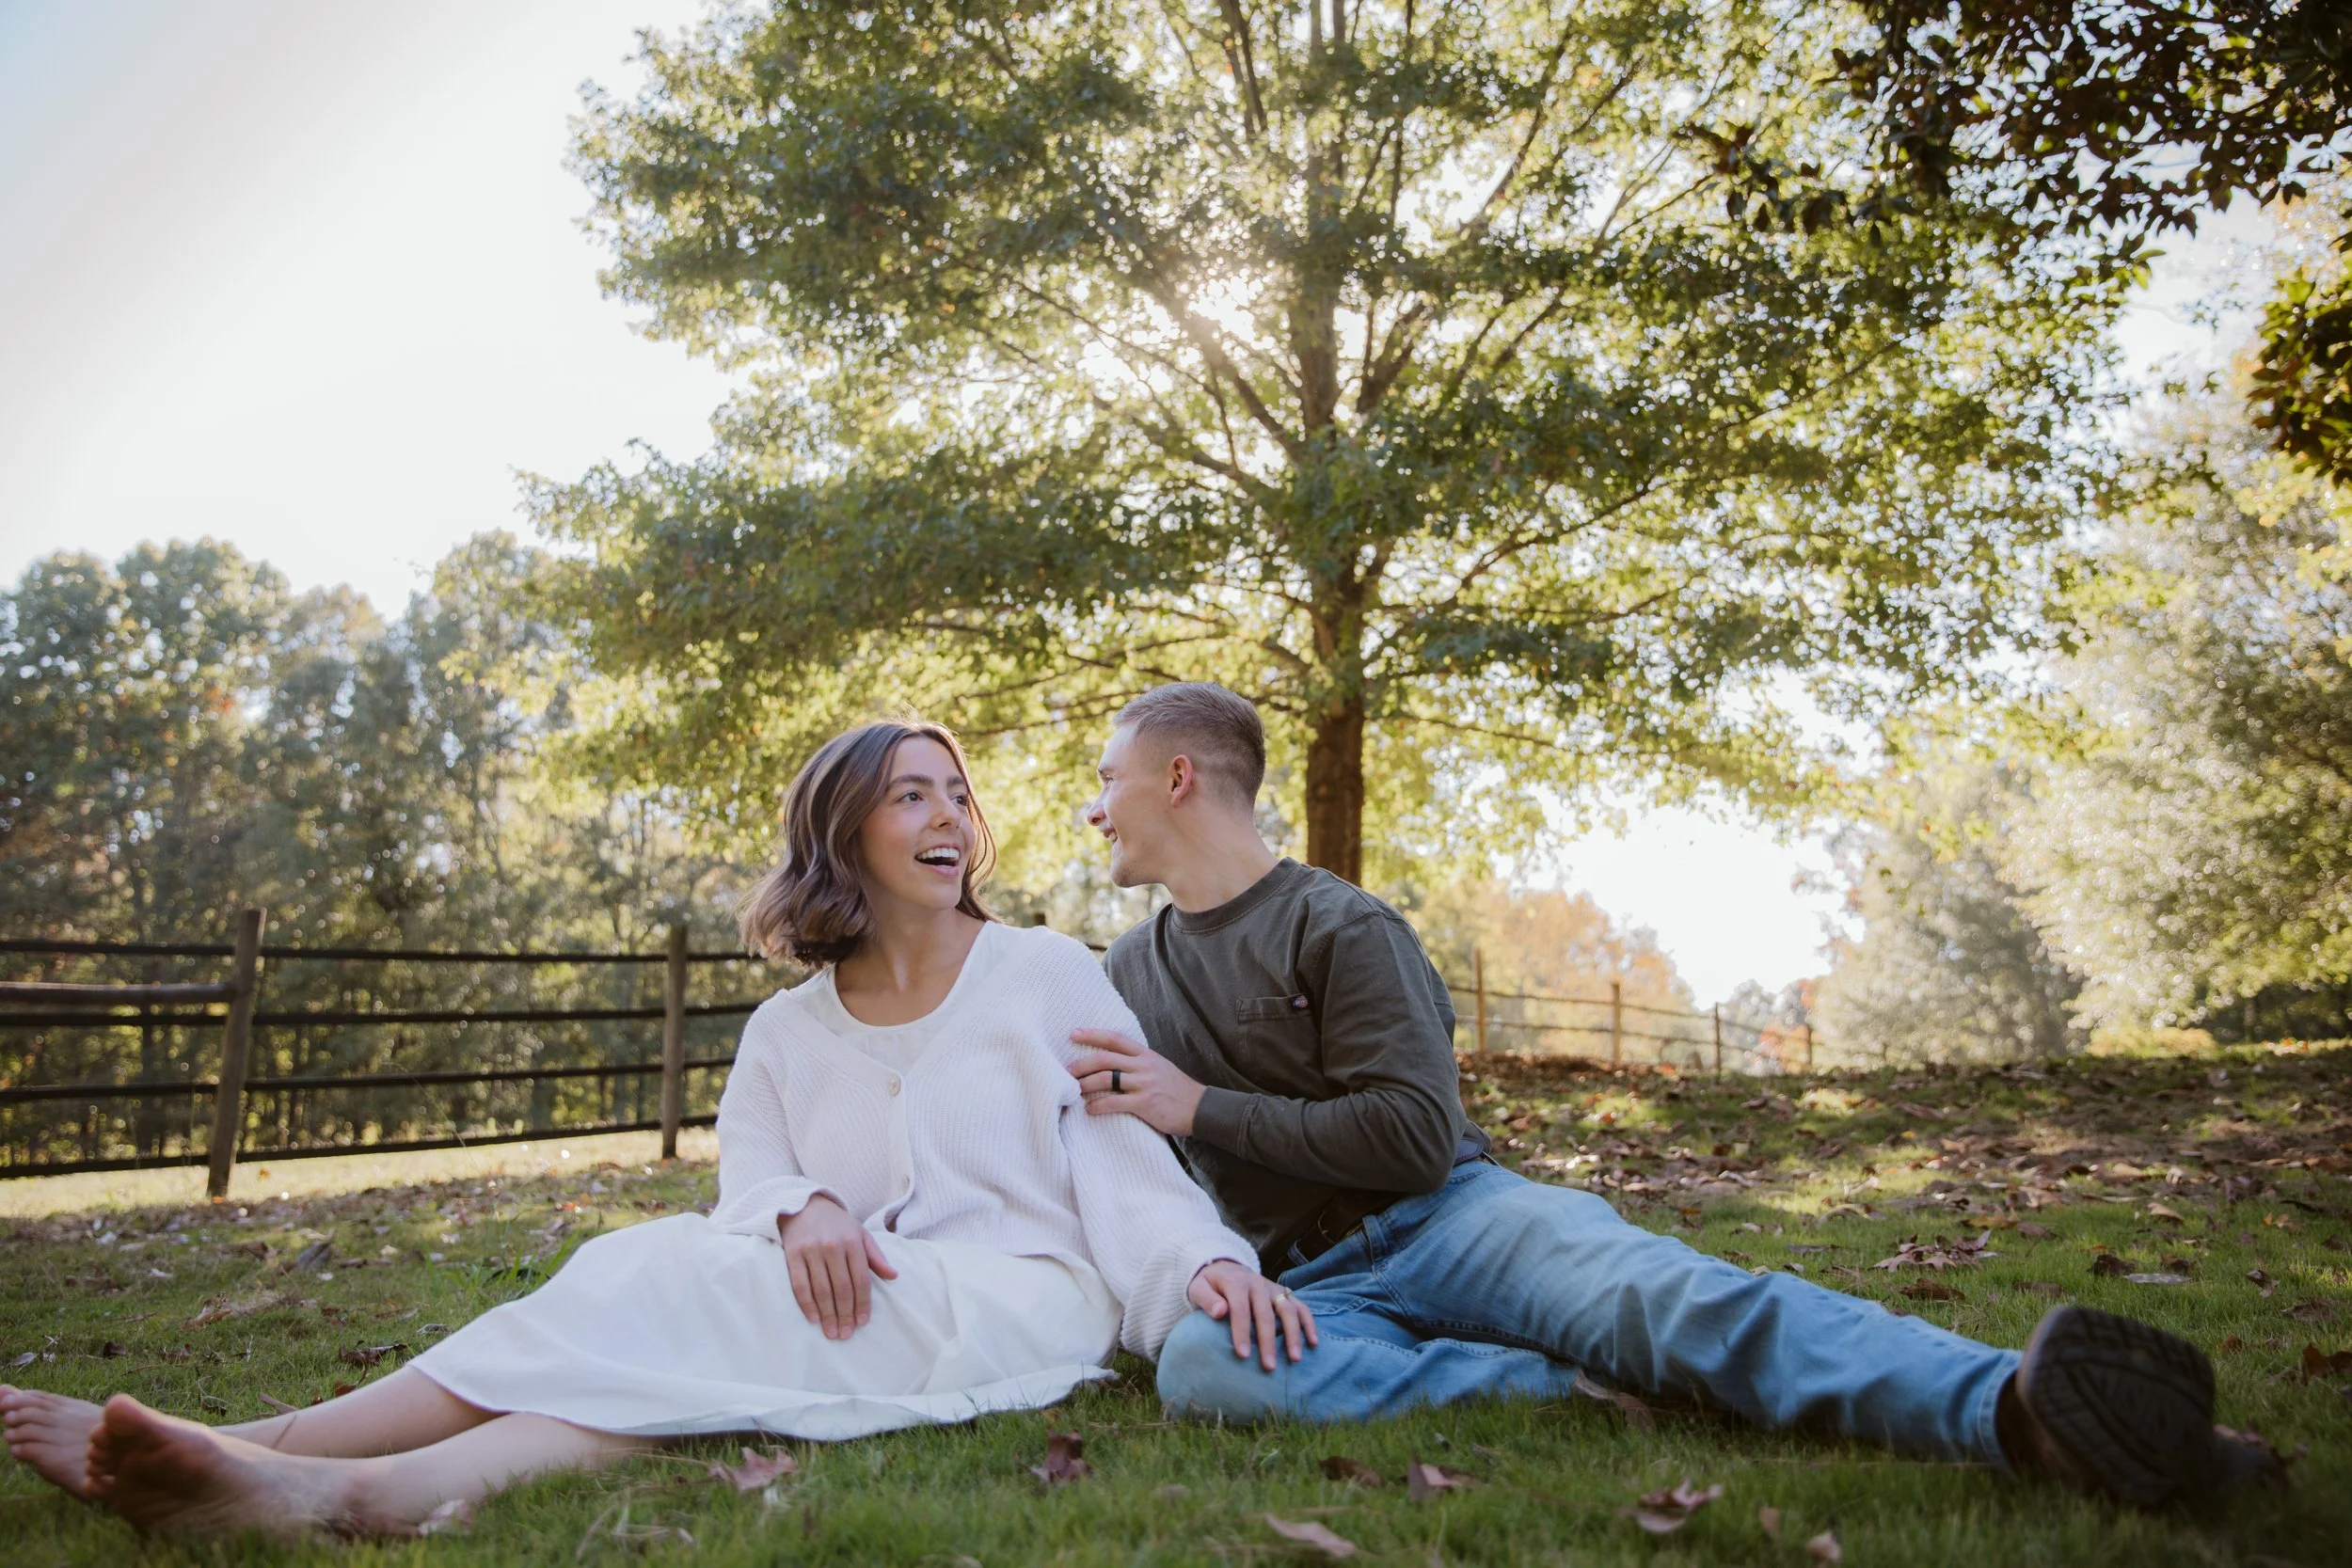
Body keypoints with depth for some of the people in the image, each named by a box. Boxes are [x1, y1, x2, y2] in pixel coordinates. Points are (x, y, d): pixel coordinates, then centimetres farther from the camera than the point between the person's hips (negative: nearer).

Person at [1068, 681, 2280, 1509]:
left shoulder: (1341, 929, -2)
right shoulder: (1126, 976, 17)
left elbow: (1414, 1138, -11)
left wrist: (1200, 1106, -11)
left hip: (1446, 1214, -3)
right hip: (1307, 1286, 4)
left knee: (1647, 1290, -35)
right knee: (1197, 1362, -34)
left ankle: (2017, 1409, -51)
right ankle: (1578, 1390, -33)